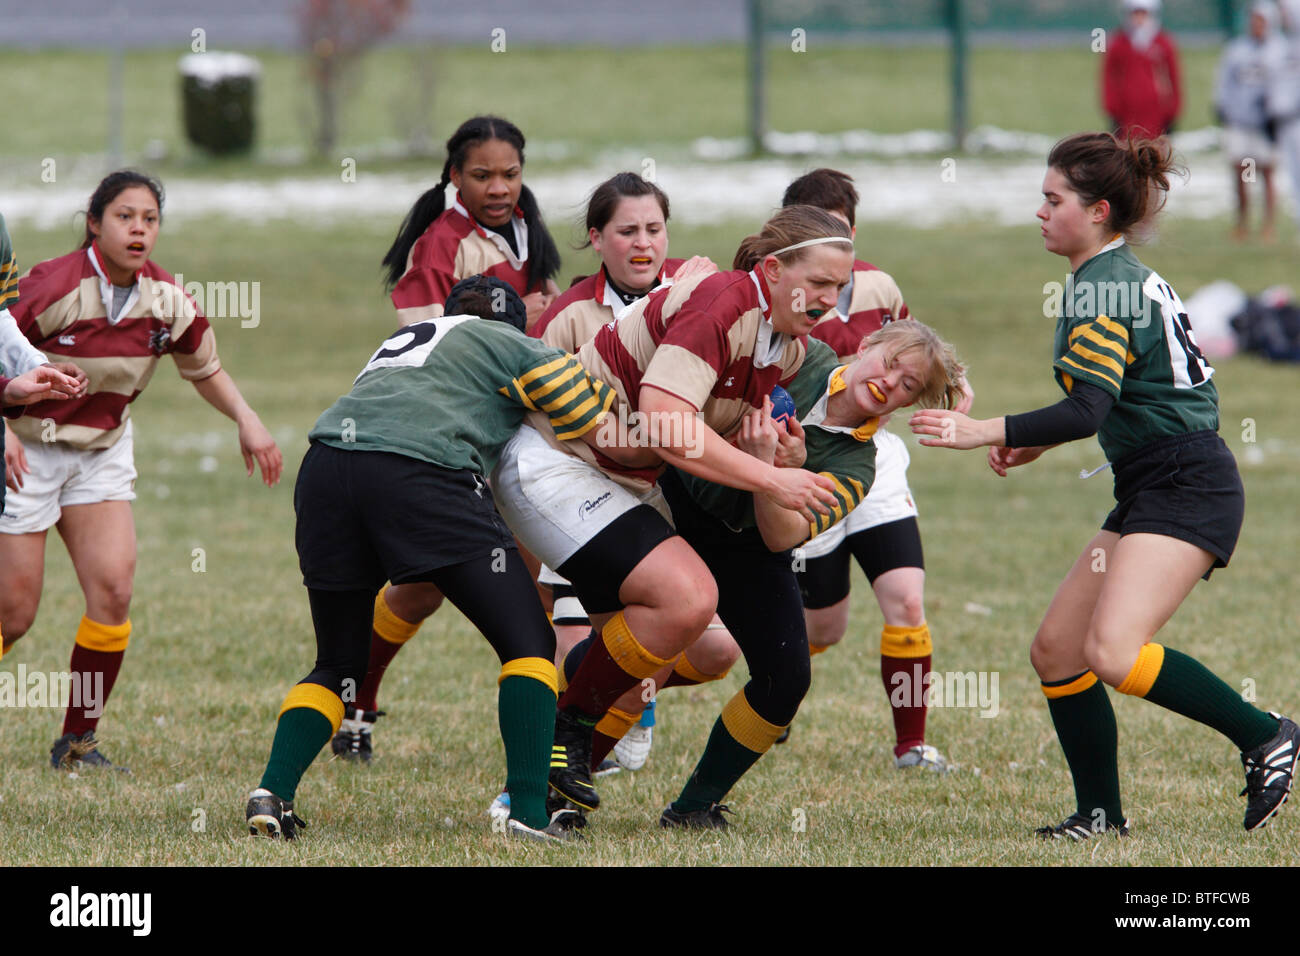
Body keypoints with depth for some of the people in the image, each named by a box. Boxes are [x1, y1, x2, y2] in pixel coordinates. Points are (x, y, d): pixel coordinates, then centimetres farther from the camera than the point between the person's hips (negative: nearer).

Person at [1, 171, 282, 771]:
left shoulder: (166, 300, -5)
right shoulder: (54, 287, -21)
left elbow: (205, 369, 12)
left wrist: (247, 420, -2)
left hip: (101, 451, 5)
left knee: (113, 588, -12)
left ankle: (77, 743, 0)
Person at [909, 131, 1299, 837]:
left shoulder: (1102, 290, -14)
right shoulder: (1122, 278, 17)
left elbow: (1087, 411, -24)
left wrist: (984, 431, -22)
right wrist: (1036, 443, 21)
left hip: (1187, 488, -11)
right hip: (1149, 493, 11)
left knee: (1112, 652, -25)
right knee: (1055, 650, 7)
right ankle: (1100, 815, 13)